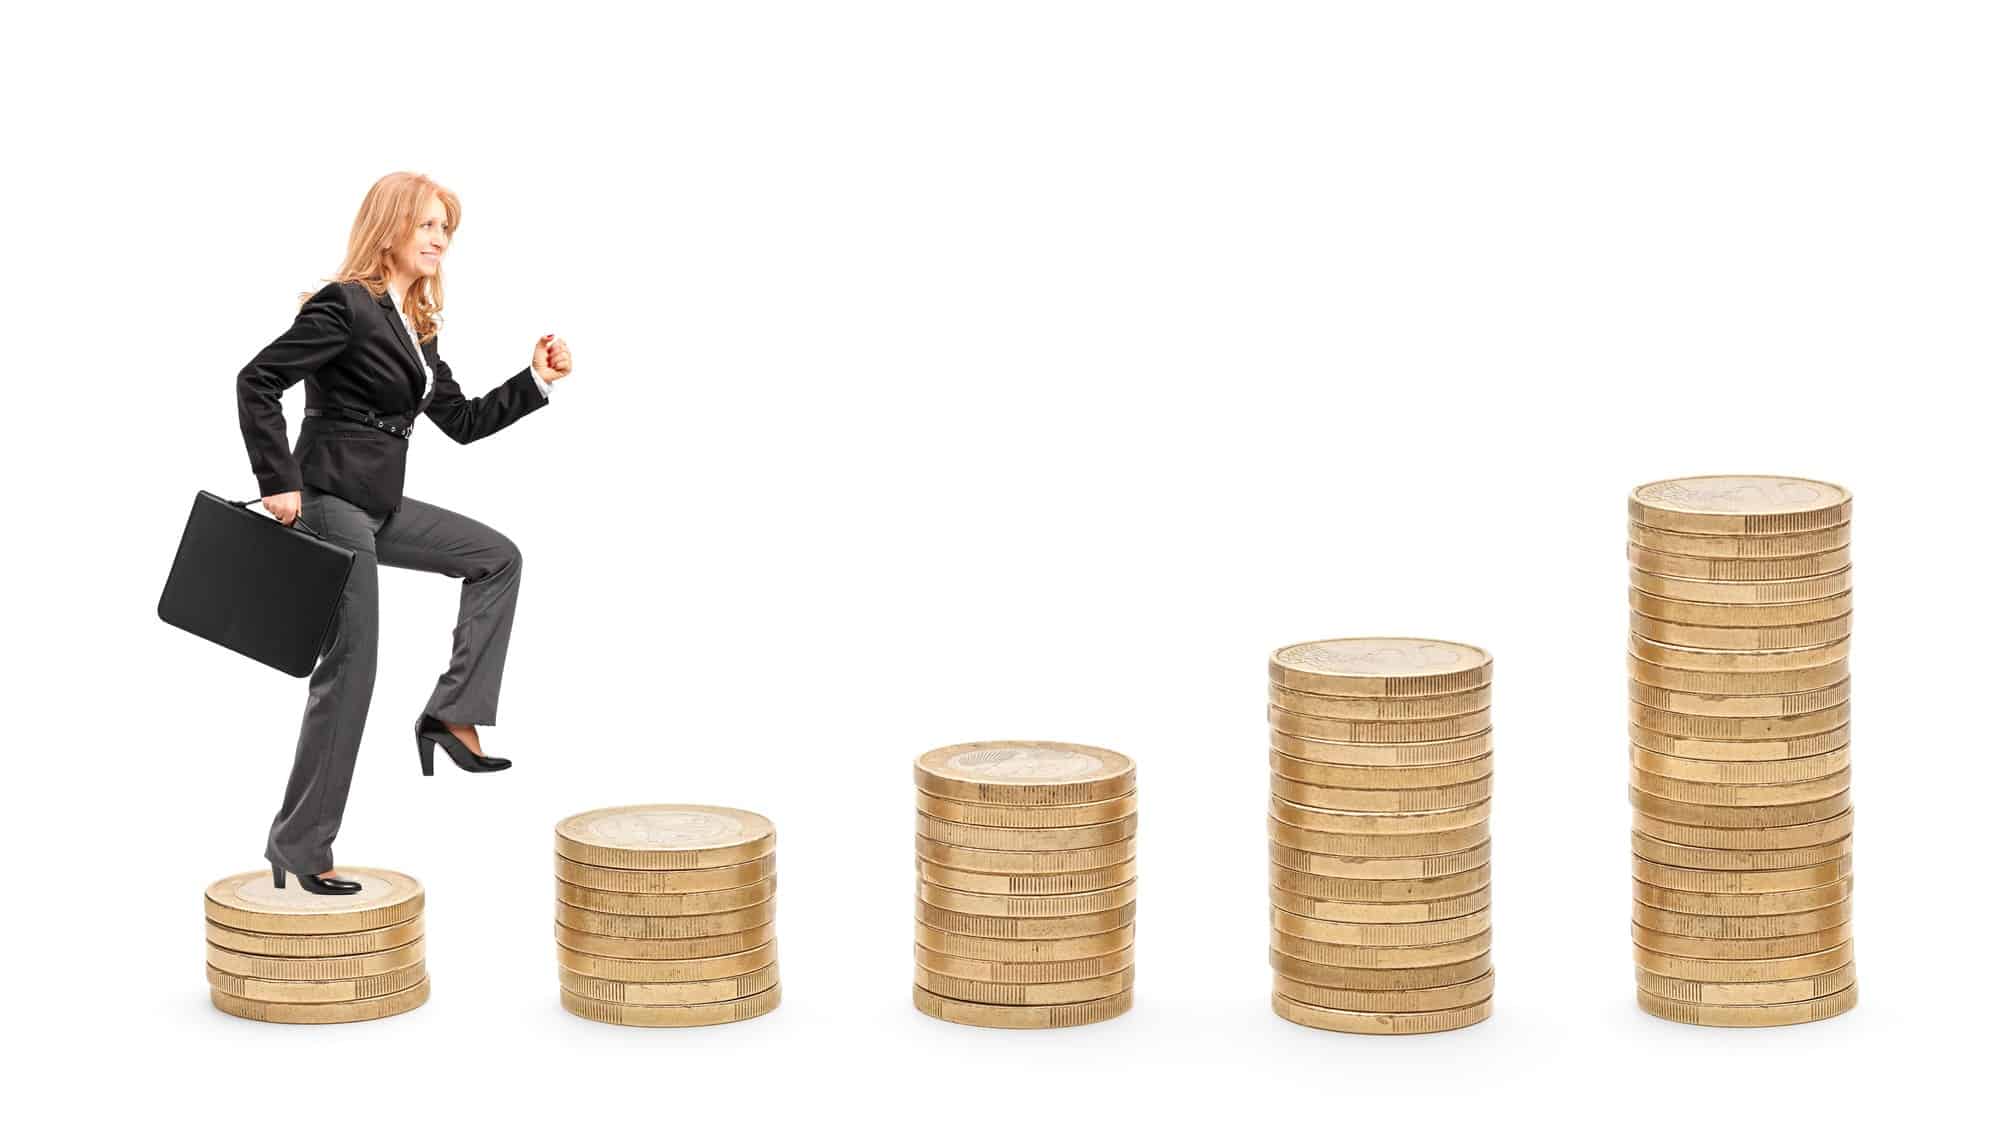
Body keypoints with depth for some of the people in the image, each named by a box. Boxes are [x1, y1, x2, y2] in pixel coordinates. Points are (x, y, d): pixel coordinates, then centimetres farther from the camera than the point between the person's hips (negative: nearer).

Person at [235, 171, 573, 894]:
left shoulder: (413, 325, 14)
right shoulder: (346, 306, -13)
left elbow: (462, 421, 19)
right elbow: (258, 381, -18)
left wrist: (537, 380, 10)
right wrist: (278, 483, -21)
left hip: (379, 506, 9)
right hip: (330, 501, -9)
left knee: (497, 558, 12)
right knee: (349, 669, -8)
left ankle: (452, 714, 6)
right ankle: (299, 846, -2)